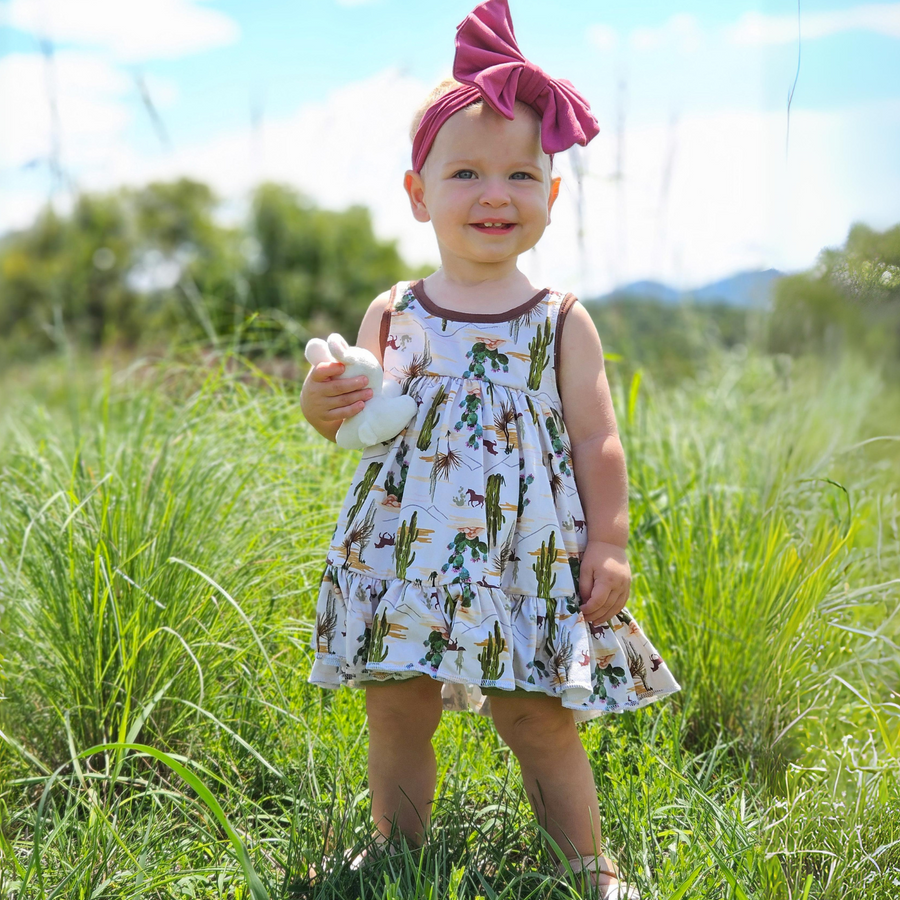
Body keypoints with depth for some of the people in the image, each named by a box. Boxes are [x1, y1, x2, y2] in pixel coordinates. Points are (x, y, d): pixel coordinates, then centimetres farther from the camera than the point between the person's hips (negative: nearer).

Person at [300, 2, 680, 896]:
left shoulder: (561, 321, 0)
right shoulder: (390, 313, 5)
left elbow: (597, 442, 1)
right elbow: (360, 422, 11)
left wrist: (608, 544, -4)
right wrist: (322, 404, -11)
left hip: (527, 563, -2)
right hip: (403, 555, 3)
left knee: (541, 722, 4)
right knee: (396, 717, 10)